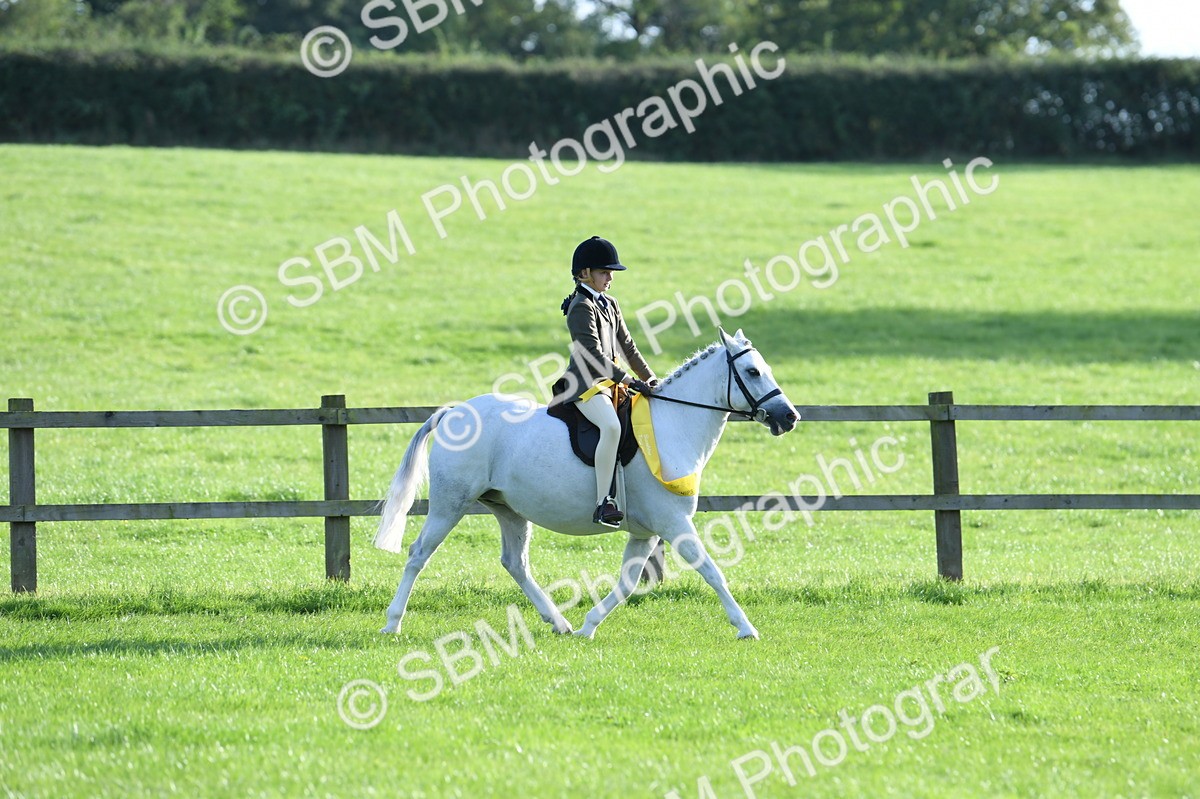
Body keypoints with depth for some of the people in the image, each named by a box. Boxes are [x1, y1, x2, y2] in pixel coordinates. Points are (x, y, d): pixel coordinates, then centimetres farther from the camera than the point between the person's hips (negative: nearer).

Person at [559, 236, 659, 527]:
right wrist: (632, 382, -22)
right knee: (611, 426, -35)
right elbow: (594, 355, -19)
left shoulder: (610, 306, 17)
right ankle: (603, 503, -38)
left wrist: (650, 378, 12)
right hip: (585, 384, -10)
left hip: (610, 381, 10)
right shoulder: (581, 308, -12)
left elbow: (627, 347, 22)